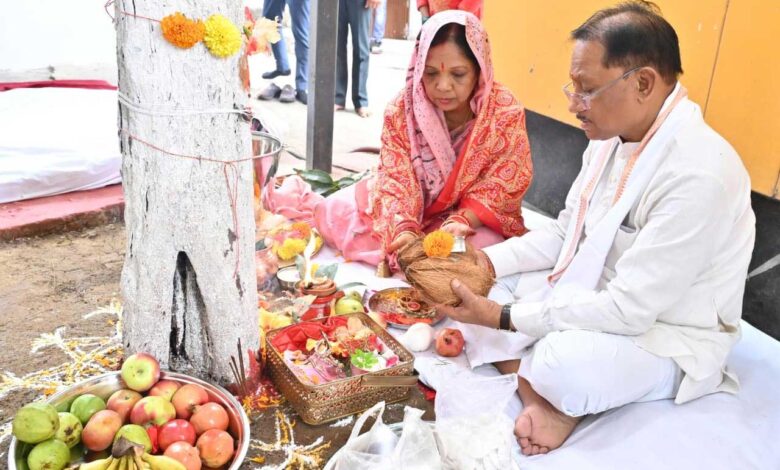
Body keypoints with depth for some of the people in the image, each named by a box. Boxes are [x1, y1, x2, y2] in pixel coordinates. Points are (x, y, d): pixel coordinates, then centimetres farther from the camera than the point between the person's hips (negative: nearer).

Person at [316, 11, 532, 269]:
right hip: (413, 208, 1)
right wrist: (403, 228, -37)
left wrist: (460, 223, -35)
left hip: (475, 217, -1)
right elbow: (396, 179, -18)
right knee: (332, 211, -10)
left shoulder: (506, 113, -20)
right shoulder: (401, 110, -16)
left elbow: (499, 188, -18)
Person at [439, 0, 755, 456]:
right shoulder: (611, 138, -3)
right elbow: (564, 232, 7)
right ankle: (541, 391, -11)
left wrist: (504, 316, -26)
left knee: (564, 364, -37)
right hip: (599, 297, 8)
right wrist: (484, 261, -8)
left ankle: (549, 386, -4)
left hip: (667, 335, -8)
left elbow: (629, 310, -30)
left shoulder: (699, 175, -30)